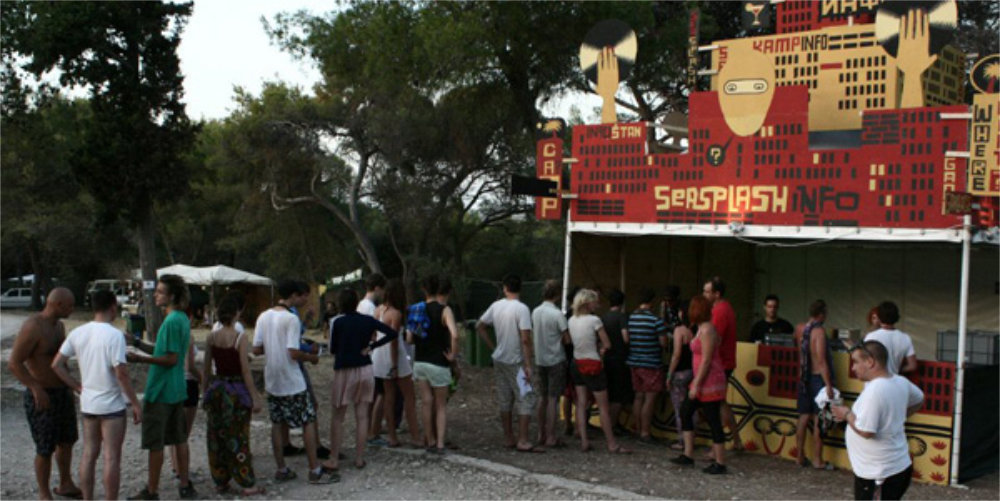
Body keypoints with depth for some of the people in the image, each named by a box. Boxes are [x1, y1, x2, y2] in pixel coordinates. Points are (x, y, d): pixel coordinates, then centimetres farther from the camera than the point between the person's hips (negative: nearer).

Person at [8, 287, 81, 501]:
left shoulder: (59, 325, 5)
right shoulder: (32, 327, -22)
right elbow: (14, 363, -24)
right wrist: (37, 389, -30)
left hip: (62, 393, 8)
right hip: (41, 397, -8)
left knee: (67, 441, 18)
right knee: (46, 449, 1)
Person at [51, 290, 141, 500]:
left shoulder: (78, 333, 2)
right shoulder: (114, 335, -18)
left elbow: (57, 365, 4)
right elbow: (121, 373, -21)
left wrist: (79, 387, 10)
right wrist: (135, 404, -13)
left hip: (87, 403, 6)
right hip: (111, 404, -6)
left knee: (89, 454, 15)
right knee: (112, 458, 2)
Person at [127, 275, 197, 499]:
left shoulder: (171, 322, -20)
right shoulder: (183, 319, 9)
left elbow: (171, 359, -22)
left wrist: (140, 359, -23)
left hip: (160, 390, -9)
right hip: (178, 389, 9)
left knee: (155, 443, 1)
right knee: (180, 439, 13)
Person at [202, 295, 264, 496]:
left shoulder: (211, 338, 0)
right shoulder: (240, 338, -13)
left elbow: (206, 369, 6)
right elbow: (245, 371, -14)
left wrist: (206, 392, 18)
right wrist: (255, 398, -9)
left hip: (216, 389, 4)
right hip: (236, 390, -4)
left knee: (216, 437, 13)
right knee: (238, 438, 2)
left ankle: (220, 481, 21)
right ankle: (247, 484, 7)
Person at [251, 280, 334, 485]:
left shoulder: (263, 317, 4)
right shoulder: (291, 319, -16)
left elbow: (256, 349, 5)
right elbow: (294, 353, -21)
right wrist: (311, 357, -3)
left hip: (272, 381, 7)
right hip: (292, 382, -7)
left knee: (278, 424, 13)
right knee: (309, 422, 2)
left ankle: (281, 470, 19)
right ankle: (315, 471, 4)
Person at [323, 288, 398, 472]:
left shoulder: (338, 323, -10)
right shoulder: (368, 321, 0)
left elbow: (332, 349, -1)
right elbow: (393, 333, -2)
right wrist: (371, 346, -2)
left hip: (344, 372, -3)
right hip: (365, 370, 3)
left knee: (337, 418, 5)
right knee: (362, 416, 8)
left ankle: (334, 461, 5)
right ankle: (359, 458, 12)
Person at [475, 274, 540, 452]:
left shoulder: (496, 306, 2)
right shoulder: (521, 309, -16)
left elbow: (479, 326, 10)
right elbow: (525, 339, -21)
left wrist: (493, 347, 13)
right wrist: (528, 365, -17)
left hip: (499, 359, 6)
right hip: (515, 362, -6)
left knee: (505, 401, 13)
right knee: (526, 399, -1)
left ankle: (508, 438, 20)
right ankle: (523, 441, -4)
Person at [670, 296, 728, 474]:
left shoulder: (707, 330, -16)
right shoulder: (702, 329, 12)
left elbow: (706, 360, -20)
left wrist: (696, 385, -19)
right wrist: (696, 383, 18)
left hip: (710, 382, -10)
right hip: (702, 382, 10)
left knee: (713, 421, -3)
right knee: (685, 411, 13)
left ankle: (720, 463, 5)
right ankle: (688, 455, 19)